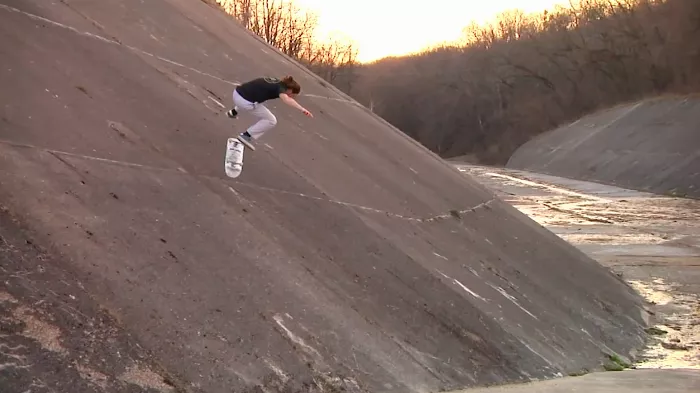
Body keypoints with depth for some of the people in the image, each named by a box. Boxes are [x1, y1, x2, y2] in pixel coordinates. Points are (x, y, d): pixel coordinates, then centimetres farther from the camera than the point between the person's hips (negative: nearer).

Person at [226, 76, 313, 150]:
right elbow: (286, 99, -31)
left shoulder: (275, 81, 17)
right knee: (271, 121, 4)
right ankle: (246, 135, 2)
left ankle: (233, 112, 47)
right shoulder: (280, 88, -7)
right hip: (245, 102, -8)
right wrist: (302, 109, -42)